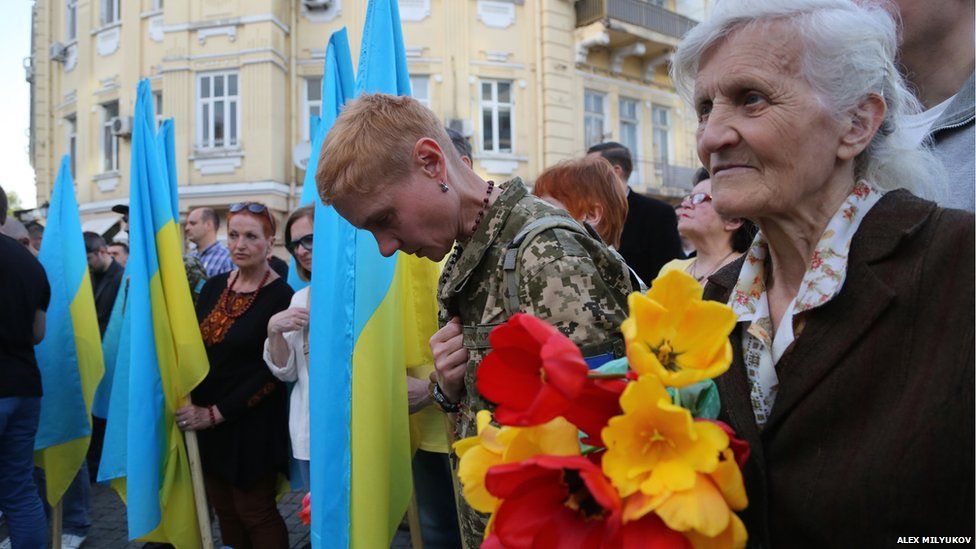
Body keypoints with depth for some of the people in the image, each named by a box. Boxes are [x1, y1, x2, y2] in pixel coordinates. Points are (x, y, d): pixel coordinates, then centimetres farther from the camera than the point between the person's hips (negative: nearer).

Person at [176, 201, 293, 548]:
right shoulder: (214, 287, 6)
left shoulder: (281, 297, -14)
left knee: (255, 513, 6)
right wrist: (189, 403, -3)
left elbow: (271, 373, -16)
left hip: (252, 425, -6)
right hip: (205, 423, 6)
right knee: (224, 510, 16)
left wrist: (216, 413, -15)